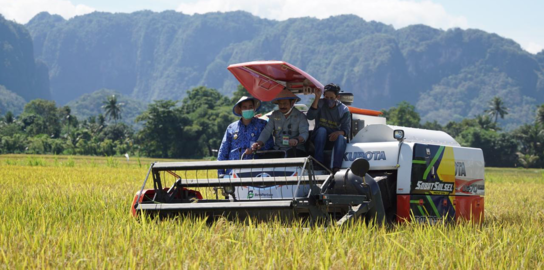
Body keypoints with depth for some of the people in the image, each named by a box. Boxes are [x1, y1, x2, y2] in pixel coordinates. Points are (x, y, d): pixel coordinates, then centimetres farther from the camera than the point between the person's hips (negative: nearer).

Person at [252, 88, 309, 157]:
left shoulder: (300, 116, 3)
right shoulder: (275, 115, 16)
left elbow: (304, 133, -10)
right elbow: (267, 131, 8)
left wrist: (297, 140, -35)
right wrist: (259, 143, -14)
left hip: (295, 150, -4)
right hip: (277, 150, 4)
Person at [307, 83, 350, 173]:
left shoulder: (343, 109, -2)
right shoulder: (320, 104, -2)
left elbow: (346, 129, -7)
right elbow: (310, 116, -20)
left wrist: (338, 133, -31)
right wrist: (317, 98, -26)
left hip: (334, 136, 0)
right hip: (319, 137, 0)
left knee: (341, 138, -33)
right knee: (322, 130, -32)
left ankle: (336, 168, -45)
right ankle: (319, 162, -37)